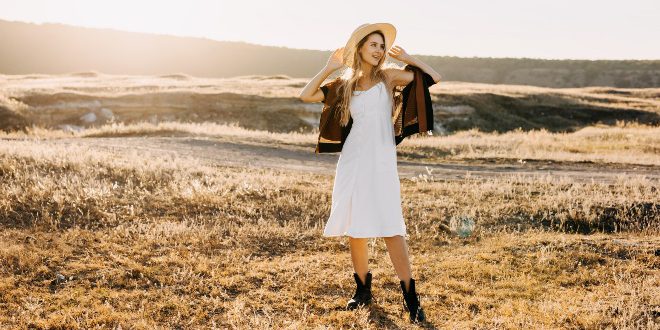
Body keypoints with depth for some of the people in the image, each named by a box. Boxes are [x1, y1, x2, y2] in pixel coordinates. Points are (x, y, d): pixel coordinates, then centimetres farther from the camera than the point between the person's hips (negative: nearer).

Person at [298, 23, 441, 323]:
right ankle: (363, 290, 24)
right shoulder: (344, 84, 11)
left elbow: (433, 77, -1)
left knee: (391, 230, -9)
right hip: (352, 162, 3)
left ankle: (411, 299, -2)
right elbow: (305, 96, 5)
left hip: (381, 162, -3)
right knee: (355, 230, 8)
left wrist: (406, 58, 5)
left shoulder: (388, 76, 5)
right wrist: (330, 67, 5)